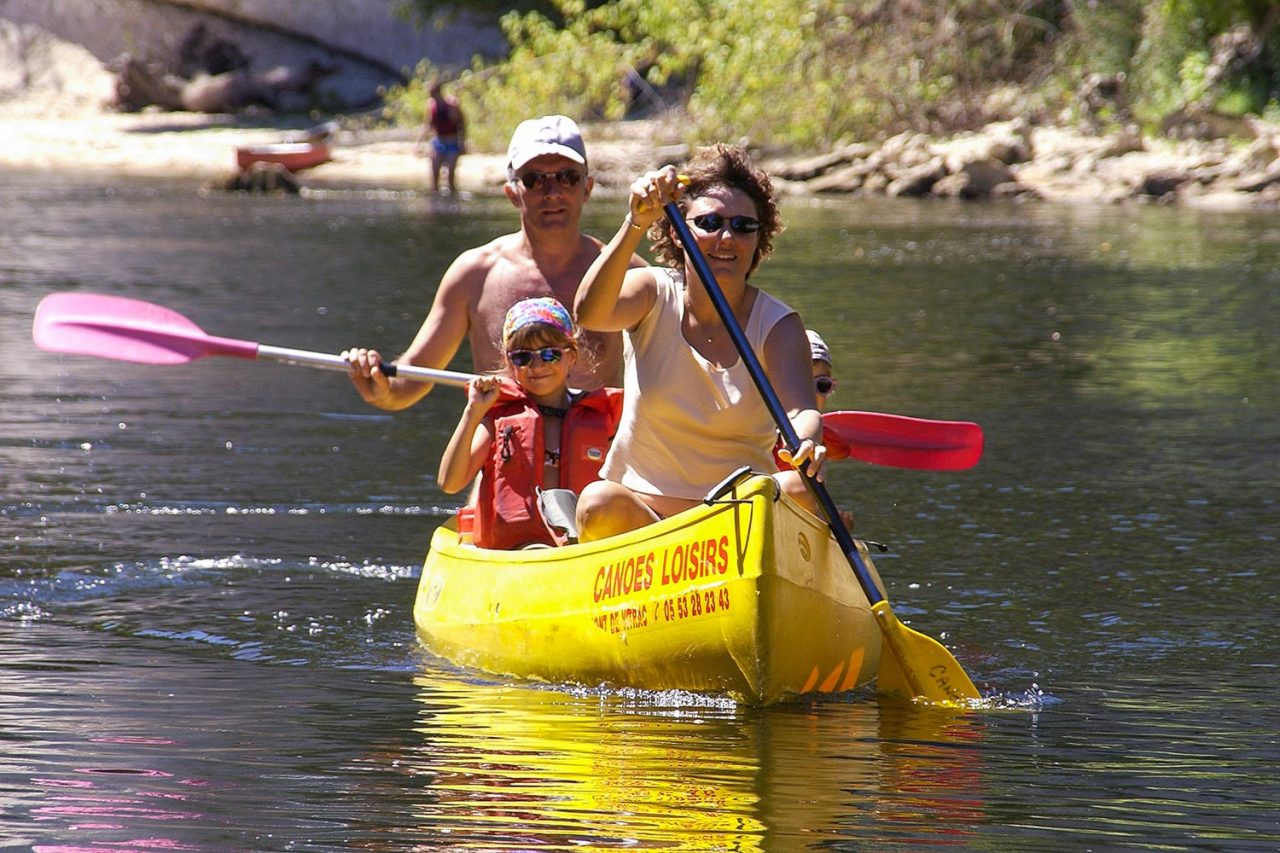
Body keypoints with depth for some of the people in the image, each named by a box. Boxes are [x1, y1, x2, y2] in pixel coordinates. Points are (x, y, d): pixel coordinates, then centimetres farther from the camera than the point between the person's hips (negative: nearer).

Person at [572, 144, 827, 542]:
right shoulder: (654, 294, -1)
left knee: (798, 490, -30)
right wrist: (635, 225, -38)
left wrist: (806, 441, -46)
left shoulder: (777, 325, -1)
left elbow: (800, 408, -20)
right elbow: (589, 313, -24)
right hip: (640, 506, 0)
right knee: (599, 504, -33)